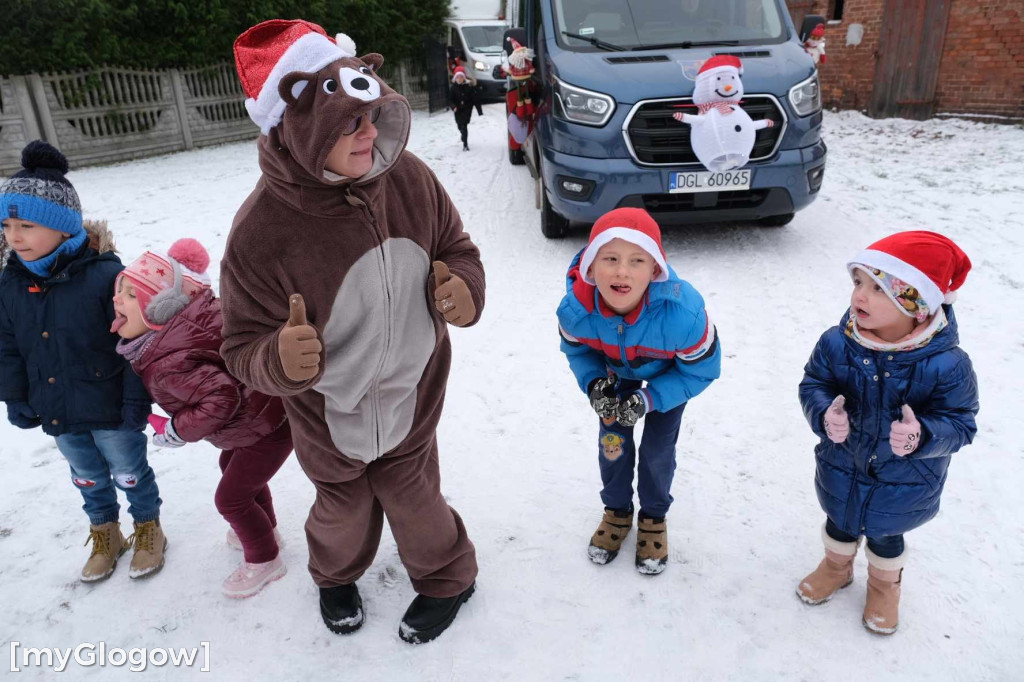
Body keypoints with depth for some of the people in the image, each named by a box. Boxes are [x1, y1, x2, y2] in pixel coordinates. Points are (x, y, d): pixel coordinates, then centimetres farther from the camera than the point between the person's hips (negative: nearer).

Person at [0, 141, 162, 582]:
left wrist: (136, 400, -16)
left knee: (129, 473, 15)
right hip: (56, 414, 6)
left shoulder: (106, 275, -22)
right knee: (88, 479, 24)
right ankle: (105, 536, 45)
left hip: (110, 409, -5)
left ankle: (148, 529, 38)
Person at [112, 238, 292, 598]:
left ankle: (264, 560, 31)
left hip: (268, 426, -10)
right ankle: (265, 530, 52)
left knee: (231, 497, 6)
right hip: (265, 409, 10)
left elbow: (220, 398, -39)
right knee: (232, 467, 29)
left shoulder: (167, 363, -32)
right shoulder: (180, 322, -5)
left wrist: (176, 429, -23)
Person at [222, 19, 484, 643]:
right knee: (344, 510, 24)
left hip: (411, 401, 1)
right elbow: (244, 346, -19)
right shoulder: (261, 232, -29)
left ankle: (447, 578, 52)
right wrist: (282, 361, -42)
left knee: (413, 498, 19)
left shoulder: (407, 177, -19)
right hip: (330, 422, -1)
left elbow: (455, 247, -1)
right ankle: (337, 577, 61)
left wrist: (463, 291, -23)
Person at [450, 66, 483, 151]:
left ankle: (465, 144, -5)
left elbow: (475, 99, -6)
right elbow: (450, 98, -1)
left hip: (467, 109, -3)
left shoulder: (469, 86, -8)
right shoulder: (454, 87, -3)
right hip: (458, 110, 3)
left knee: (464, 125, -12)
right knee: (460, 126, 13)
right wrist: (453, 106, -22)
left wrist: (479, 110, -6)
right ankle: (465, 140, 42)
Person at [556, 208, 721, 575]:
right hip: (619, 371, 2)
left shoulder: (682, 312, -45)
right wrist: (594, 383, -29)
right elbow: (576, 349, -11)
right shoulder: (575, 309, -37)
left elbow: (701, 370, -26)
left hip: (671, 373, -2)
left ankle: (654, 518, 32)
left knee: (657, 449, 1)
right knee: (612, 440, 5)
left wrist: (649, 399, -34)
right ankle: (617, 511, 35)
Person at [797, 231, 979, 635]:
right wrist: (825, 414, -32)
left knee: (885, 537, 26)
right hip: (842, 470, 2)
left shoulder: (947, 364, -28)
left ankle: (885, 585, 58)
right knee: (840, 524, 28)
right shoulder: (837, 343, -21)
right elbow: (813, 384, -10)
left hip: (903, 486, -2)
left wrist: (922, 436, -41)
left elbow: (960, 423, -20)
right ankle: (836, 567, 61)